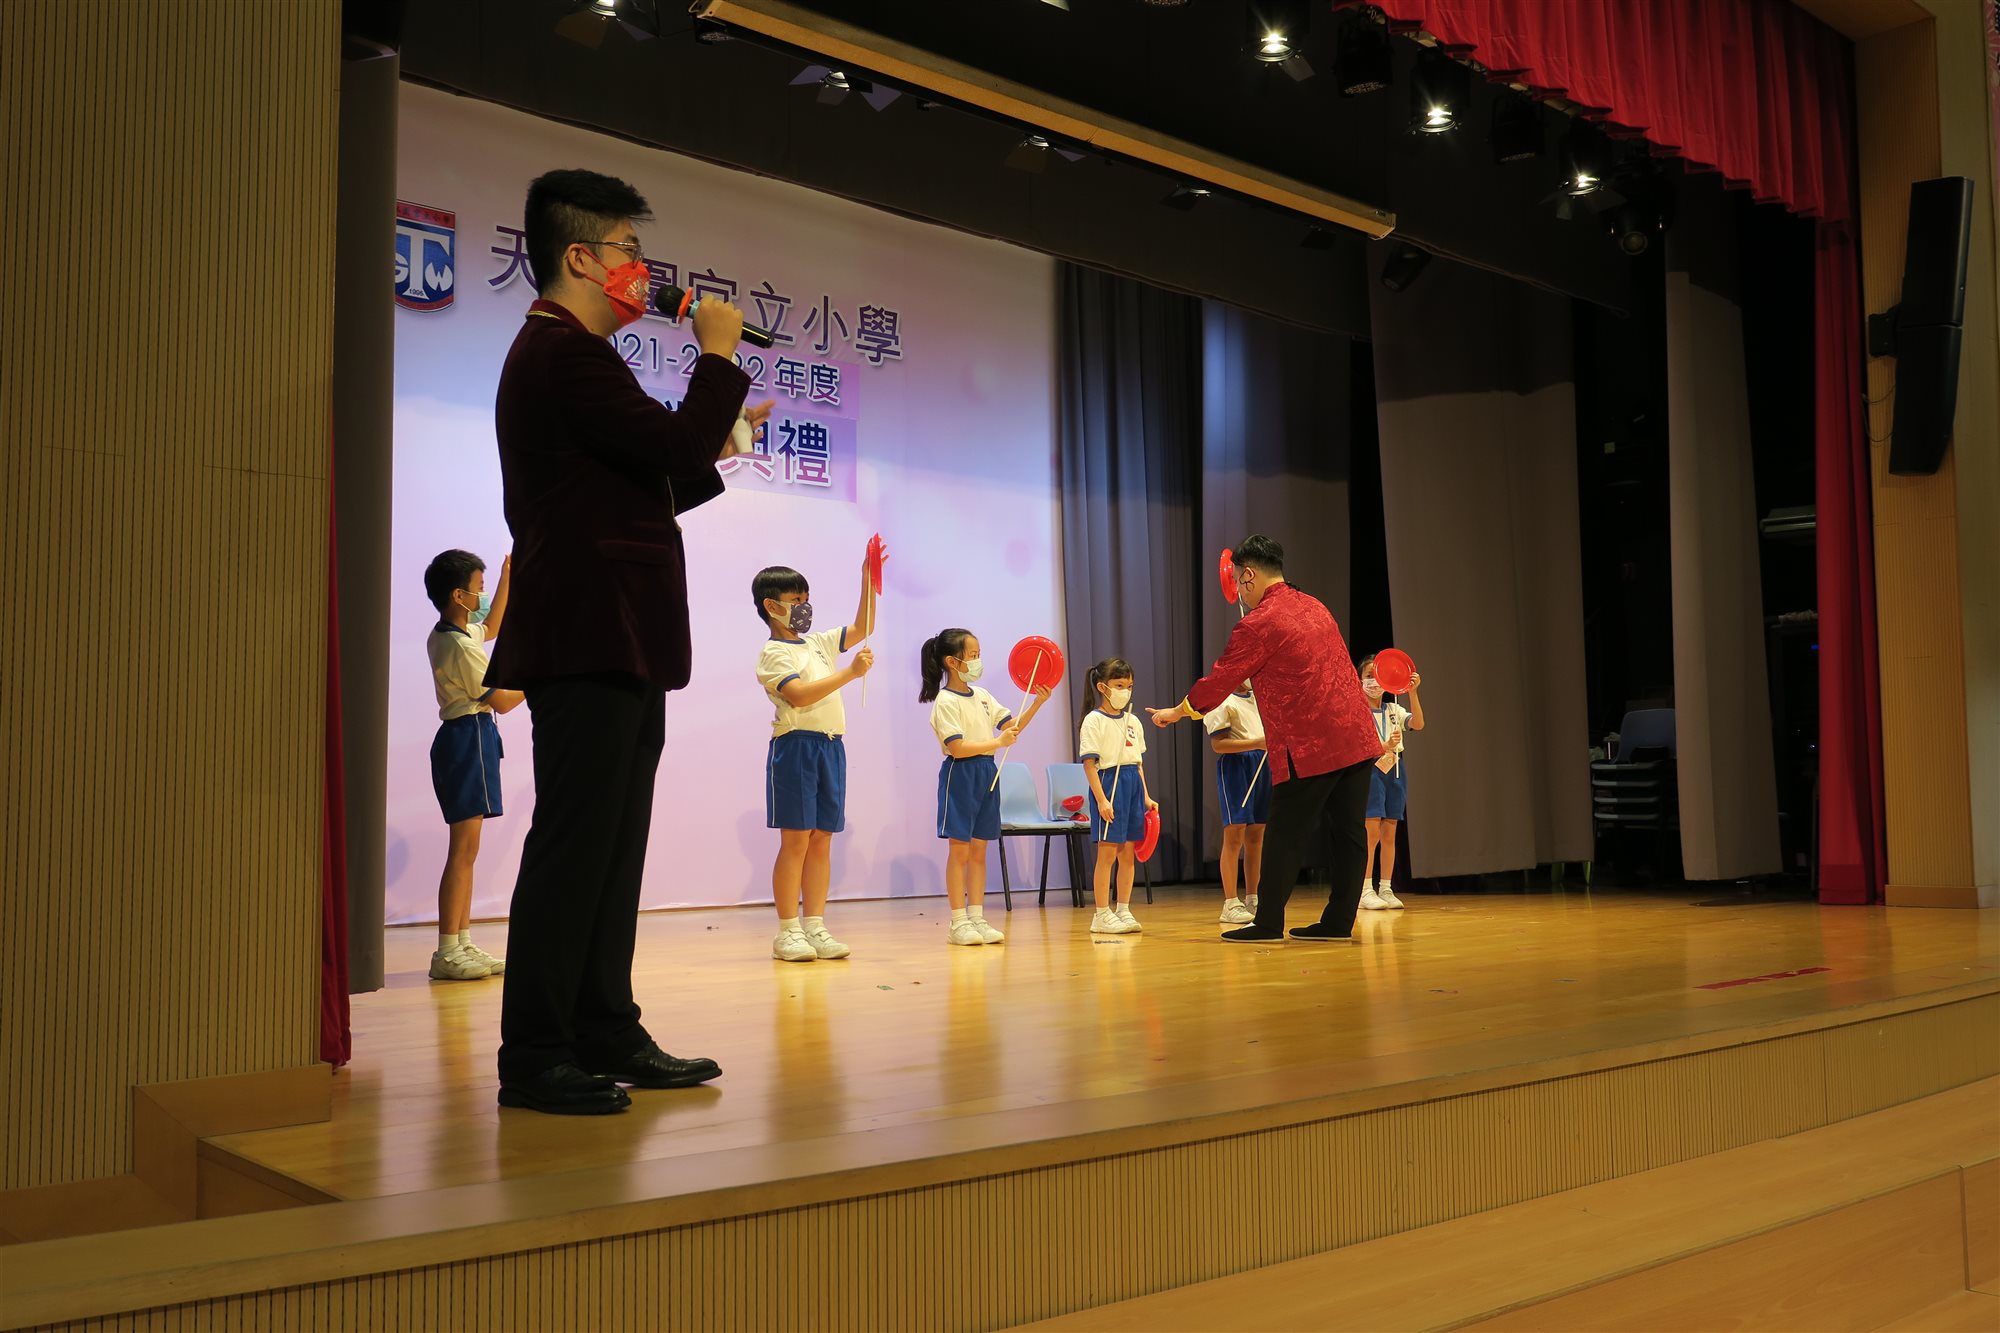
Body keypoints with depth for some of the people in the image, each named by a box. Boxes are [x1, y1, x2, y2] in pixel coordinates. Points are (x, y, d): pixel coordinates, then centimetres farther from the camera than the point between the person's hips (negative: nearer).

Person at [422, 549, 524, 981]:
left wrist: (507, 580, 31)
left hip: (460, 737, 11)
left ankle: (463, 945, 15)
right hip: (470, 738, -11)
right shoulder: (461, 647, -17)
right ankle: (447, 954, -10)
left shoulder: (443, 635, 13)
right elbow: (502, 701, -12)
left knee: (466, 848, 11)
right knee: (464, 848, -10)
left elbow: (490, 629, 34)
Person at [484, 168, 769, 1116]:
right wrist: (718, 355, -6)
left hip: (613, 648, 11)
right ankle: (535, 1056, -1)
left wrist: (715, 444, 20)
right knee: (574, 844, -7)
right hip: (590, 642, -11)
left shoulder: (562, 354, 24)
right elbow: (676, 449, -19)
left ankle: (605, 1035, 18)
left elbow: (642, 488, 24)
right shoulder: (564, 355, -11)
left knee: (609, 846, 11)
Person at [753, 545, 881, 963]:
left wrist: (868, 580, 13)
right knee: (796, 841, -6)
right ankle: (787, 932, -1)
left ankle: (815, 927, 9)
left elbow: (861, 629, 24)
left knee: (822, 840, 6)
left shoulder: (819, 643, 17)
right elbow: (799, 694, -19)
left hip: (831, 746, 7)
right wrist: (850, 672, -22)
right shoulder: (773, 654, -5)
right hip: (796, 745, -7)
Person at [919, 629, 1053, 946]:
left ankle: (976, 918, 13)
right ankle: (958, 923, 1)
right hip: (960, 775, -7)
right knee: (960, 850, -3)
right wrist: (999, 742, -18)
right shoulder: (945, 702, -12)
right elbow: (957, 747, -20)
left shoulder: (981, 696, 12)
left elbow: (1011, 727, 12)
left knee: (978, 851, 9)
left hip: (987, 773, 7)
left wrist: (1037, 703, 2)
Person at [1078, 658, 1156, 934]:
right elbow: (1090, 763, -11)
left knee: (1129, 854, 8)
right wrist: (1102, 799, -18)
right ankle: (1101, 915, 3)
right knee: (1107, 854, -4)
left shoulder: (1133, 721, 14)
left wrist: (1146, 796, 12)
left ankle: (1123, 910, 17)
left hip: (1133, 784, 7)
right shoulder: (1094, 721, -6)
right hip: (1109, 782, -7)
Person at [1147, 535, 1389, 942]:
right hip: (1357, 738, 8)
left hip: (1308, 748, -8)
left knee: (1285, 836, 2)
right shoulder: (1313, 607, 15)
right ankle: (1339, 921, 14)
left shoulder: (1259, 624, -10)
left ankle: (1268, 922, 9)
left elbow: (1219, 680, -3)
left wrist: (1177, 712, 13)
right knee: (1349, 831, 9)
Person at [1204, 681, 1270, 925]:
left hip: (1261, 765, 7)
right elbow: (1217, 744, -15)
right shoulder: (1223, 702, -8)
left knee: (1256, 836, 9)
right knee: (1235, 834, -8)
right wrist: (1257, 743, -22)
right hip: (1234, 767, -7)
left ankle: (1252, 902, 16)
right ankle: (1230, 904, -4)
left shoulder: (1259, 698, 15)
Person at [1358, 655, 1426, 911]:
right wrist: (1384, 748, -32)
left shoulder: (1394, 710, 12)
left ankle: (1386, 889, 11)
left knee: (1389, 832, 6)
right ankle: (1365, 890, -8)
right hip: (1369, 769, -5)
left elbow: (1418, 724, -7)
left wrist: (1412, 693, -18)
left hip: (1394, 770, 5)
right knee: (1371, 832, -11)